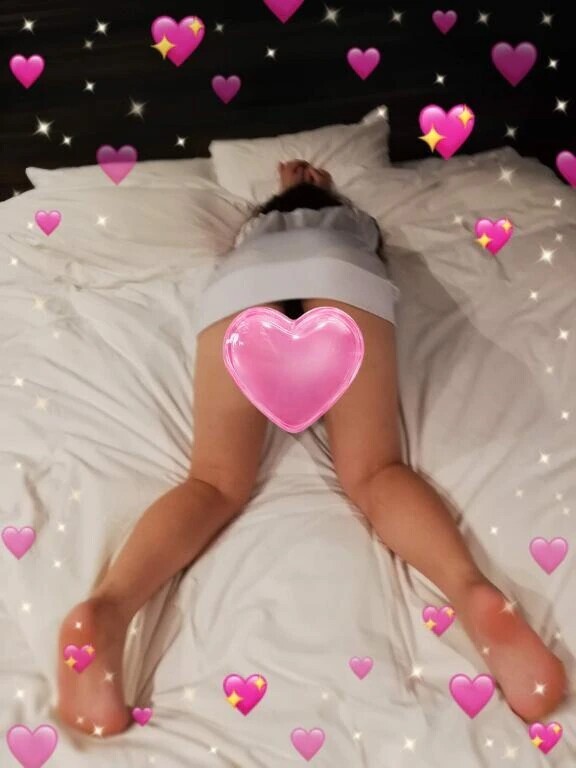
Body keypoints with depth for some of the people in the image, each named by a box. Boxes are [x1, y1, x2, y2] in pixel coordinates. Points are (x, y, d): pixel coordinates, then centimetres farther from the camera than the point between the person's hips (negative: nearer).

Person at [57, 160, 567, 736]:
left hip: (242, 278, 1)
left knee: (218, 480, -8)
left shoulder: (255, 227, 48)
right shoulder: (351, 220, 47)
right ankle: (471, 592, -37)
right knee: (373, 472, -6)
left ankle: (108, 604, -37)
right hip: (341, 271, -1)